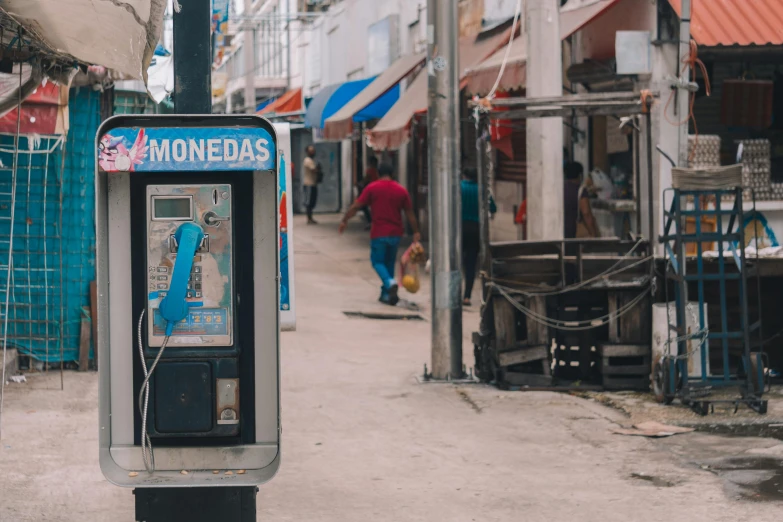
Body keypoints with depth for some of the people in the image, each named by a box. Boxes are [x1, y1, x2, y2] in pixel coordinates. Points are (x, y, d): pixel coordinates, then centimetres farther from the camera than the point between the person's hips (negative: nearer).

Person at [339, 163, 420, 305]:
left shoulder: (372, 188, -4)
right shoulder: (401, 190, 5)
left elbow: (356, 206, -4)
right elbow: (410, 213, 9)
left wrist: (344, 220, 8)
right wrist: (416, 232, 17)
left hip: (379, 233, -3)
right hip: (396, 234, 4)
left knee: (378, 261, 6)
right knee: (389, 263, 17)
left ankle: (390, 283, -22)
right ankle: (386, 294, 18)